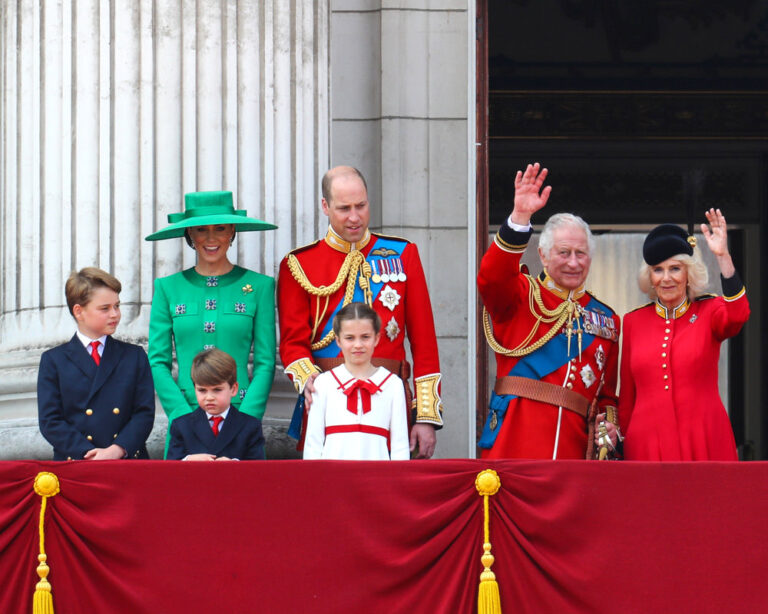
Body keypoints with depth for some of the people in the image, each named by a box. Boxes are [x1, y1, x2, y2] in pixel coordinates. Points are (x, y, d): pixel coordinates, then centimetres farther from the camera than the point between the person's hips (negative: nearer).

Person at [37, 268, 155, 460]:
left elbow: (145, 412, 8)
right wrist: (88, 454, -9)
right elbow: (50, 421, 4)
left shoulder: (135, 356, 17)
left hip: (129, 462, 0)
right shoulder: (53, 360, 12)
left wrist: (117, 450, -9)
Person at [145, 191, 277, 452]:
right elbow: (158, 363, 5)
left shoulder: (259, 286, 5)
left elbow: (265, 364, 2)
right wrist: (187, 417, -8)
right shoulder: (168, 288, 8)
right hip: (183, 416, 1)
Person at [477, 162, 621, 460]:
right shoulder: (521, 296, 7)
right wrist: (520, 217, -26)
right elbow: (492, 278, -17)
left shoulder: (606, 320, 19)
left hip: (573, 447, 3)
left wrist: (609, 426, 2)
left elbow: (607, 393, 22)